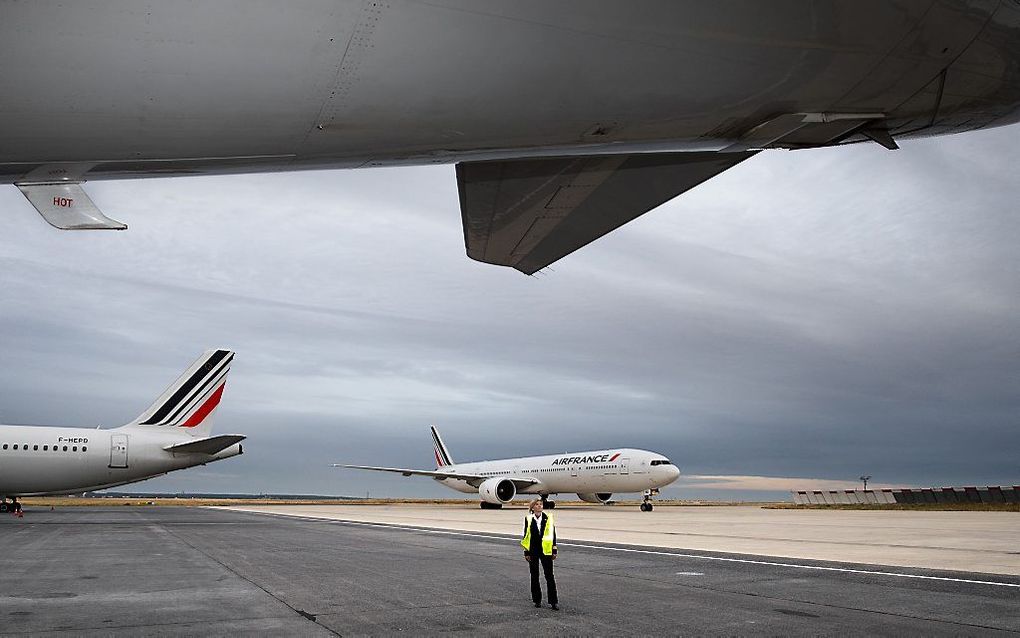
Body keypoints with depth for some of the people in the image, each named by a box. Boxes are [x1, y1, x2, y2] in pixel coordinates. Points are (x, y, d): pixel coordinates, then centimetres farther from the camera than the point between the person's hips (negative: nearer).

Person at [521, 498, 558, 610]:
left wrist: (554, 551, 2)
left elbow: (553, 535, 5)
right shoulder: (528, 519, 0)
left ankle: (554, 601, 3)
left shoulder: (548, 518, 2)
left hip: (545, 550, 0)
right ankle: (537, 600, 20)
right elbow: (526, 536, 3)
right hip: (533, 551, 0)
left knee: (549, 576, -1)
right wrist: (526, 552, 0)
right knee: (534, 576, 8)